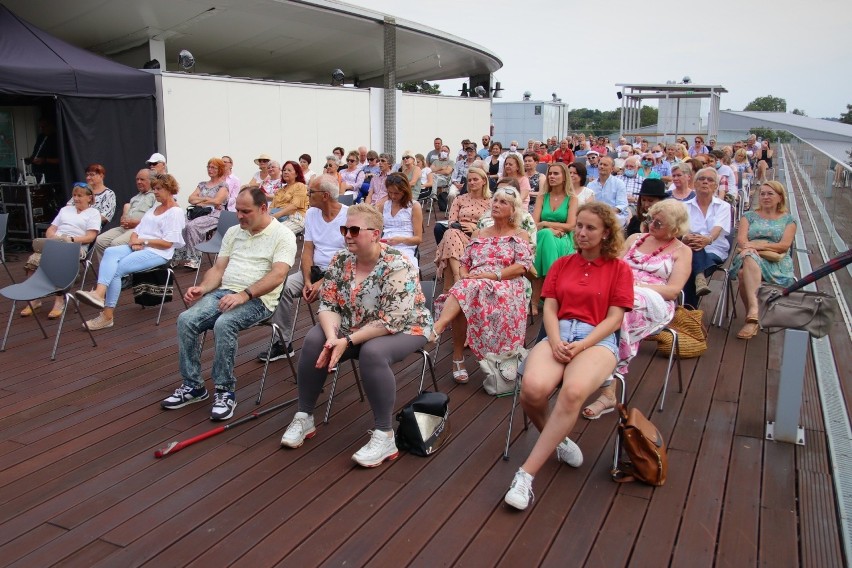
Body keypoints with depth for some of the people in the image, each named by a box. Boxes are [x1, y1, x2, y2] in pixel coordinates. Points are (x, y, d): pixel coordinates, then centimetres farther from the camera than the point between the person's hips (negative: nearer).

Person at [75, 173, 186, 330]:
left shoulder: (175, 212, -3)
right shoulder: (153, 209, 25)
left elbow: (167, 243, -12)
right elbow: (137, 229, 19)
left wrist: (143, 241, -12)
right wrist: (134, 241, -3)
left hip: (157, 252, -7)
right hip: (138, 247, 7)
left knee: (116, 269, -23)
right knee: (110, 252, -24)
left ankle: (107, 315, -19)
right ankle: (99, 293, -43)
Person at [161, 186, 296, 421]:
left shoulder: (282, 235, -5)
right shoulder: (233, 232, 16)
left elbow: (278, 275, -17)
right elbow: (218, 269, 16)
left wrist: (245, 294, -27)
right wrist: (202, 288, -5)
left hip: (257, 299, -6)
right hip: (223, 292, 6)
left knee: (224, 324, -34)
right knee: (185, 320, -17)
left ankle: (225, 390, -18)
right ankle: (193, 385, -4)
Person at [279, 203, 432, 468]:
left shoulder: (397, 266, -24)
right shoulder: (341, 260, -5)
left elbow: (391, 322, -28)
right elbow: (328, 304, -6)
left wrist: (348, 342, -29)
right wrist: (332, 337, -26)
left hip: (403, 330, -6)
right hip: (354, 328, 6)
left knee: (372, 353, -35)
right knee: (314, 341, -16)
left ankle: (384, 436, -24)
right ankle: (304, 417, -1)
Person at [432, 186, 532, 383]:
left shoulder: (520, 236, 13)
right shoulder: (478, 234, 25)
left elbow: (523, 266, -3)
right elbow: (464, 263, 20)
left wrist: (493, 275, -15)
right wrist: (464, 276, -5)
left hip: (505, 286, -3)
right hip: (472, 284, 3)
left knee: (468, 290, -38)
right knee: (464, 295, -36)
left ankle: (436, 327, -52)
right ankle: (458, 358, -30)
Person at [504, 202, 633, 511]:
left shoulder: (619, 268, 10)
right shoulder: (561, 265, 19)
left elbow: (614, 318, 2)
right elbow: (549, 308, 11)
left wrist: (581, 345, -13)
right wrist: (556, 342, -10)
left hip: (598, 340, -2)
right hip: (559, 336, 3)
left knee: (573, 392, -37)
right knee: (532, 389, -31)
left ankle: (526, 475, -30)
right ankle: (559, 439, 2)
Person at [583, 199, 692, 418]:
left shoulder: (682, 251, 10)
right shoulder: (636, 238, 23)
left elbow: (673, 290, -3)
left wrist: (637, 285, -14)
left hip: (654, 303, -4)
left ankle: (609, 392, -35)